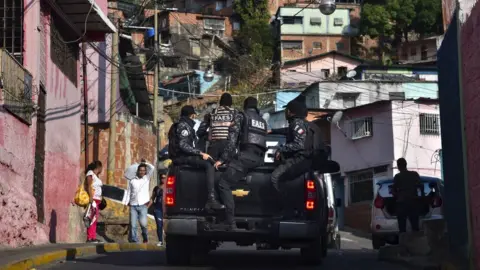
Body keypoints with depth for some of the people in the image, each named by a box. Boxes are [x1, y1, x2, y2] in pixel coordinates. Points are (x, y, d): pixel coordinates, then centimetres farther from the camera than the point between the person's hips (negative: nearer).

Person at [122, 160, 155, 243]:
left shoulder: (146, 178, 10)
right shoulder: (132, 181, 12)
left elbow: (152, 168, -1)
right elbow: (128, 192, 13)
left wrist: (145, 163, 11)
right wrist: (125, 203, 5)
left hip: (143, 205, -2)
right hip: (133, 206, 2)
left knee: (143, 223, -14)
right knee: (133, 225, -5)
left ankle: (145, 239, 8)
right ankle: (134, 241, 3)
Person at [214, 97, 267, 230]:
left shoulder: (241, 116, 8)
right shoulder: (262, 121, 28)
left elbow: (232, 139, -2)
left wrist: (223, 159, -2)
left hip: (246, 156, -7)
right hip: (260, 159, 8)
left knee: (224, 183, -11)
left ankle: (231, 223, -25)